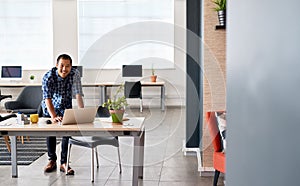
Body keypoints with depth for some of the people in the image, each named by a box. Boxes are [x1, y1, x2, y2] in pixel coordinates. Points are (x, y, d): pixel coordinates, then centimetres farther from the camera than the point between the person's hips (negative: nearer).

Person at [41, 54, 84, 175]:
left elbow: (78, 95, -29)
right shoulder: (48, 77, -28)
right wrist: (54, 116, -51)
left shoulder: (75, 74, -24)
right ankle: (52, 160, 15)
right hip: (50, 107, -1)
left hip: (66, 107, 1)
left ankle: (64, 162, -2)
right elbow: (47, 98, -36)